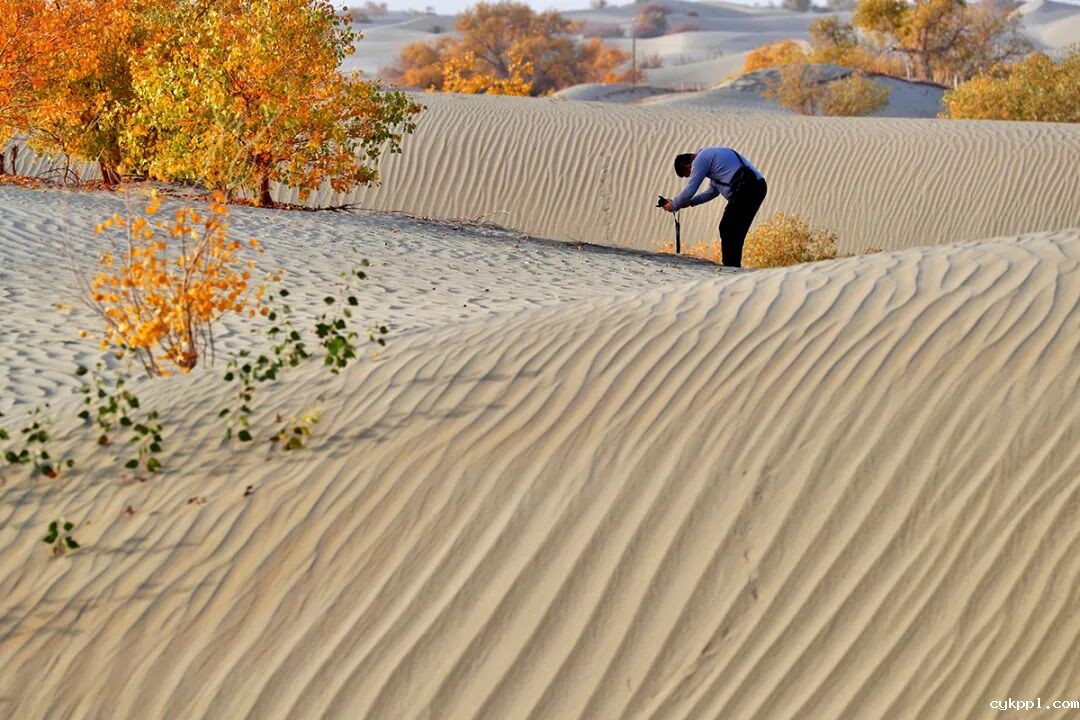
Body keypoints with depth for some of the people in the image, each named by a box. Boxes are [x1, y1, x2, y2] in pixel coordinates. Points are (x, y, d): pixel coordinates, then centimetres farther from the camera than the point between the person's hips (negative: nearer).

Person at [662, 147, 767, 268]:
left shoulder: (700, 159, -3)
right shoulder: (709, 155, 28)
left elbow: (689, 191, -4)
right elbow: (713, 191, 35)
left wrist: (673, 205, 12)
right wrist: (690, 202, 31)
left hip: (744, 189, -10)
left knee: (727, 230, -4)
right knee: (735, 232, 14)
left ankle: (730, 268, -5)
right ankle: (733, 267, 15)